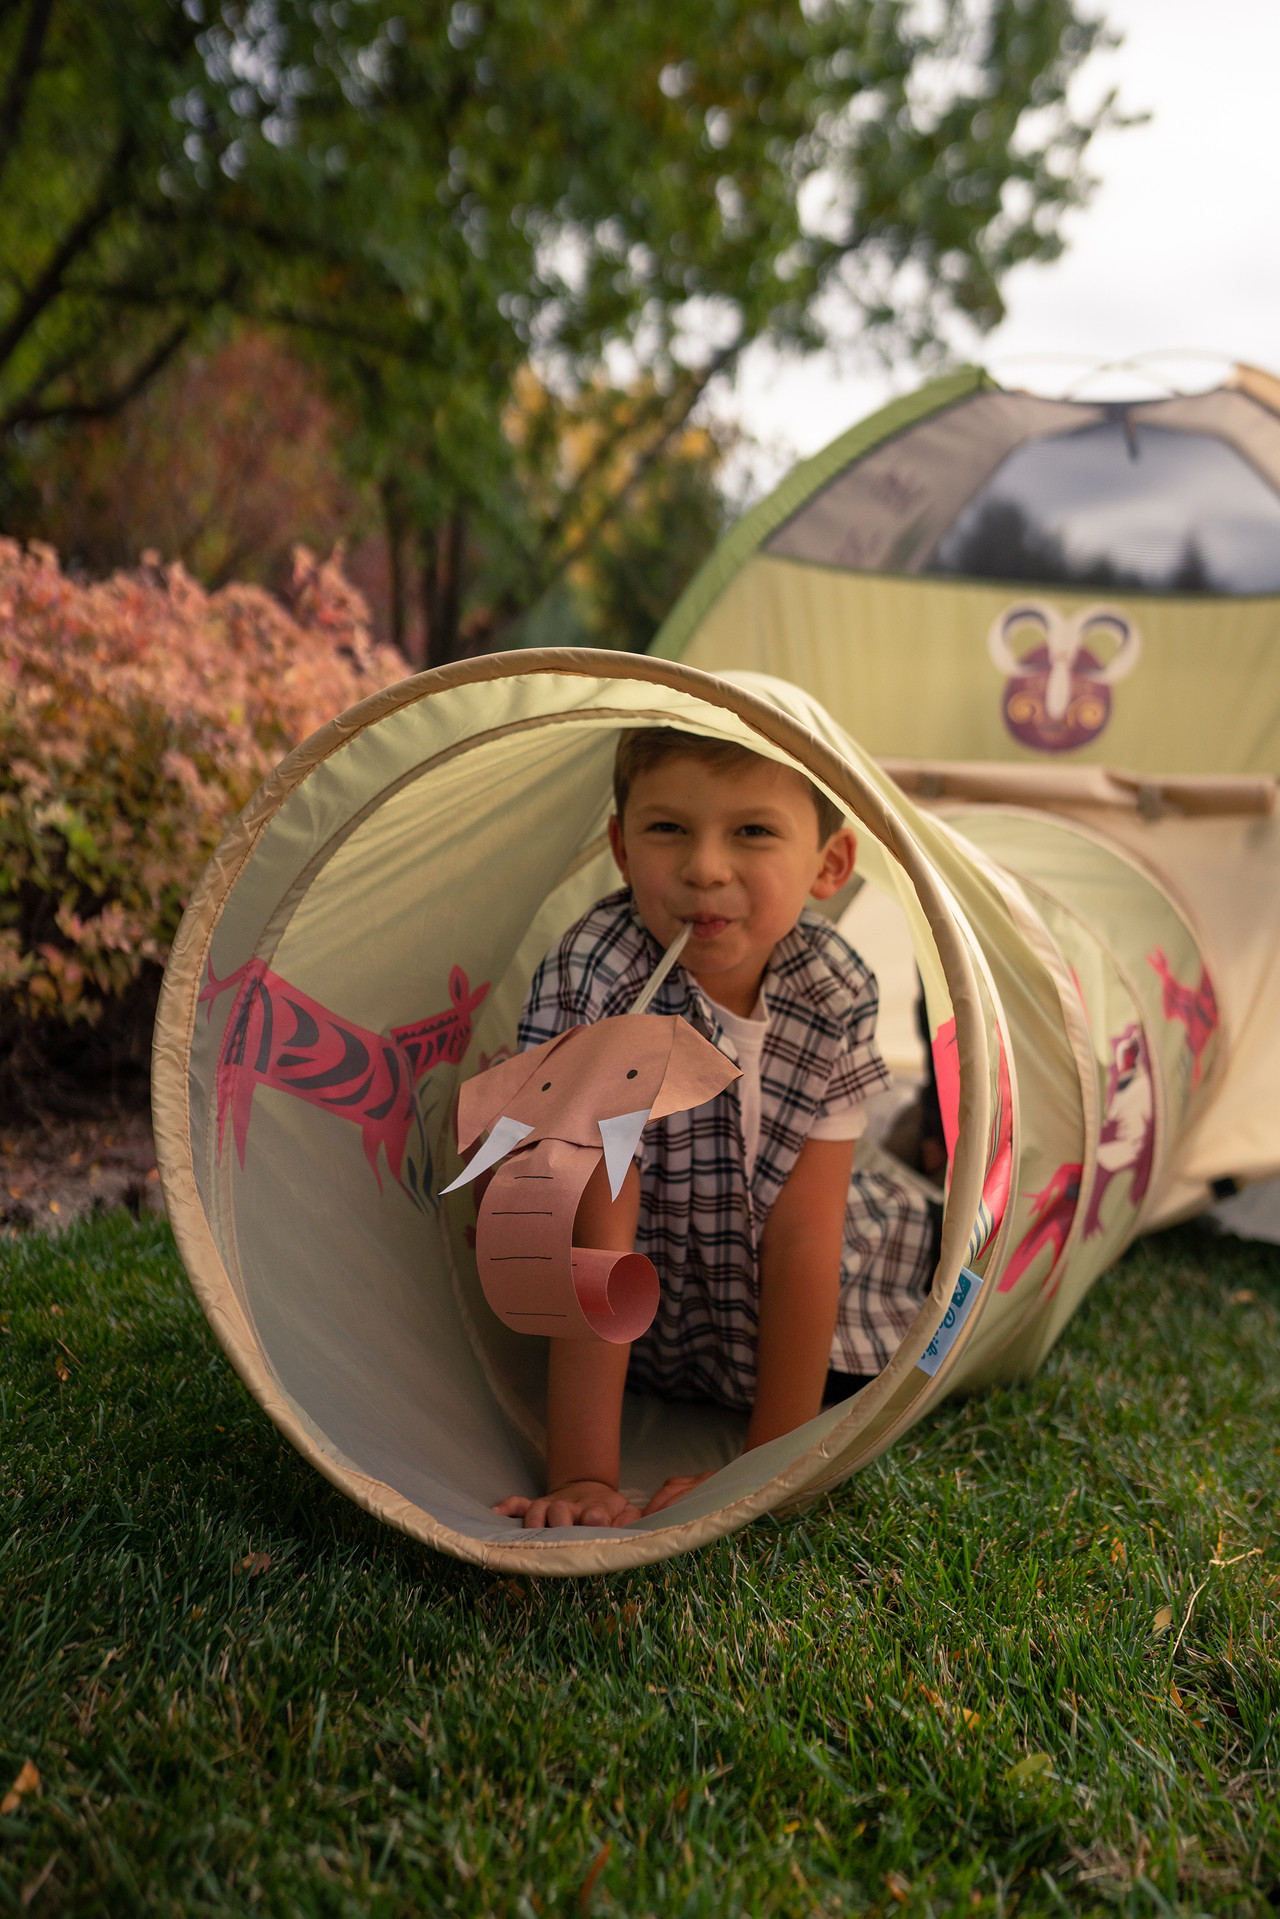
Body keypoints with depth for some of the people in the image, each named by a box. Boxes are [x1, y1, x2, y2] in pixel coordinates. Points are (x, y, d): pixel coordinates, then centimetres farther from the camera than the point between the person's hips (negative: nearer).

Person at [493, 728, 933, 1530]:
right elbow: (597, 1250, -30)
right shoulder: (593, 982, -30)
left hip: (797, 1311, 0)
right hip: (639, 1320, 1)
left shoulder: (836, 990, -22)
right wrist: (583, 1479, -30)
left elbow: (801, 1236, -20)